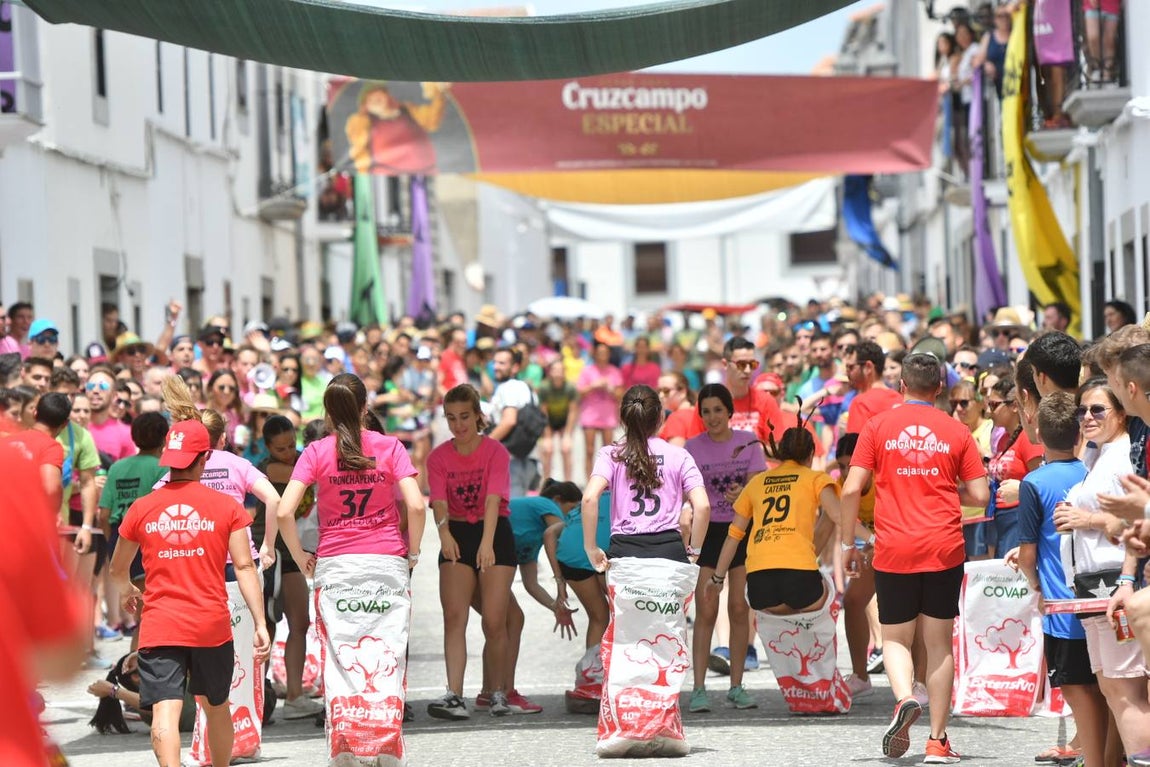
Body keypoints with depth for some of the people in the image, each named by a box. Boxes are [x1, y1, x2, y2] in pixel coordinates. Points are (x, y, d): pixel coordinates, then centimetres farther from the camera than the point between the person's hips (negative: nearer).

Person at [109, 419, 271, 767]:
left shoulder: (141, 508, 3)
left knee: (165, 712, -11)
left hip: (158, 627, -1)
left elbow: (118, 568, 18)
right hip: (212, 625, 1)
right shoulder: (226, 507, 0)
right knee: (216, 707, 20)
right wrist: (260, 624, -3)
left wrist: (126, 591, 40)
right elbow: (244, 567, -5)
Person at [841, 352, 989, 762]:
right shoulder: (956, 432, 3)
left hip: (893, 550, -1)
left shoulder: (878, 426, 1)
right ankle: (938, 740, 5)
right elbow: (980, 496, 2)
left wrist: (847, 544, 6)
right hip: (944, 549, 1)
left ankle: (904, 698, -18)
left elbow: (851, 489, -3)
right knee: (939, 643, 8)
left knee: (896, 639, 11)